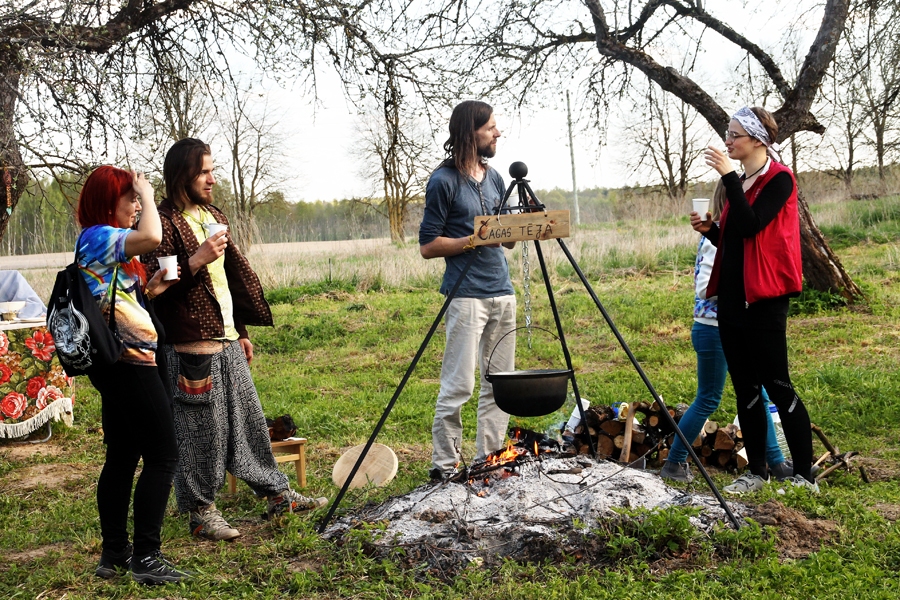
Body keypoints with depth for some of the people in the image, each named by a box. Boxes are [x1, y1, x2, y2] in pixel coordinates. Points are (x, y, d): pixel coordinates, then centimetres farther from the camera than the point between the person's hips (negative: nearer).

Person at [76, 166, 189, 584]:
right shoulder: (97, 237, -12)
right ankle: (146, 558, -3)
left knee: (122, 456, 13)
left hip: (116, 365, 10)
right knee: (162, 456, -6)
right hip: (128, 361, -10)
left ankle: (114, 553, 20)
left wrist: (149, 290, 7)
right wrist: (147, 194, -13)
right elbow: (152, 237, -30)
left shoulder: (105, 244, 18)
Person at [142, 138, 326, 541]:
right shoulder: (164, 222, -10)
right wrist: (197, 260, -24)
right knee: (199, 429, 0)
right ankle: (201, 512, 14)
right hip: (190, 345, -8)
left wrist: (242, 331, 22)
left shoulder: (213, 217, 17)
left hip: (227, 341, 8)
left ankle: (276, 494, 23)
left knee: (248, 417, 14)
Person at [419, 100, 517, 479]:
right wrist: (473, 239, -17)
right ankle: (444, 466, 3)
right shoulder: (444, 181, -7)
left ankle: (488, 459, 19)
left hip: (502, 291, 8)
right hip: (466, 295, -7)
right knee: (458, 386, -6)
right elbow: (428, 246, -8)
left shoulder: (494, 179, 15)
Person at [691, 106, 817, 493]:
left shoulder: (779, 180, -7)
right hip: (731, 299, 8)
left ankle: (804, 476, 2)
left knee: (777, 385, -6)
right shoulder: (738, 183, 17)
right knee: (745, 389, 10)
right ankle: (756, 473, 17)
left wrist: (729, 177, -19)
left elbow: (751, 226, -21)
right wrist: (708, 229, 3)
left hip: (764, 300, -8)